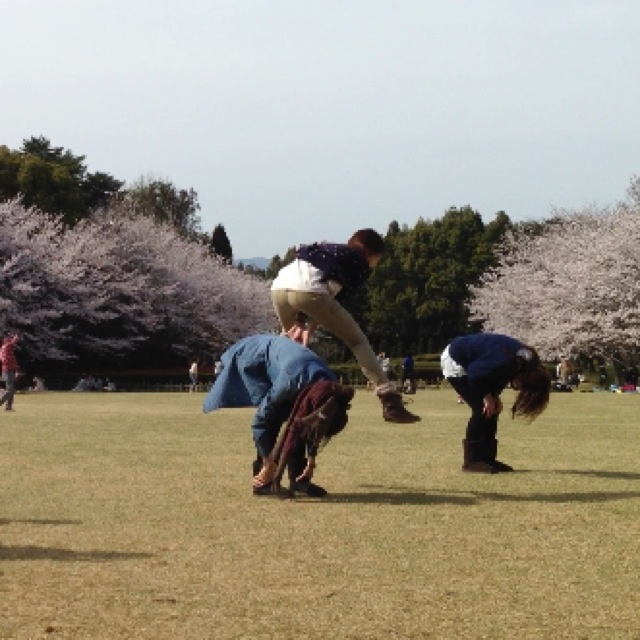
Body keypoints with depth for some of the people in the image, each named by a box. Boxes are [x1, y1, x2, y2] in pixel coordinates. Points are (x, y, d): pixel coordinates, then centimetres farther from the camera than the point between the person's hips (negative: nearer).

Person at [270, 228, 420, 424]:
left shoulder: (330, 250, 38)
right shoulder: (361, 264, 20)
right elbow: (338, 298, 9)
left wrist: (300, 323, 15)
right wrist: (309, 329, 7)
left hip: (278, 286, 6)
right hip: (309, 290, -6)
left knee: (290, 340, 35)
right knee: (357, 340, 6)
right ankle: (390, 401, -2)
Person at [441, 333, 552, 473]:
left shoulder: (526, 359, -7)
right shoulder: (503, 361, -35)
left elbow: (498, 376, 7)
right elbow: (475, 374, -24)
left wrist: (495, 396, -6)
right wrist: (487, 396, -15)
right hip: (454, 362, -9)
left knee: (492, 409, 4)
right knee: (482, 408, -13)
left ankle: (487, 458, 10)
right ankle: (471, 461, -10)